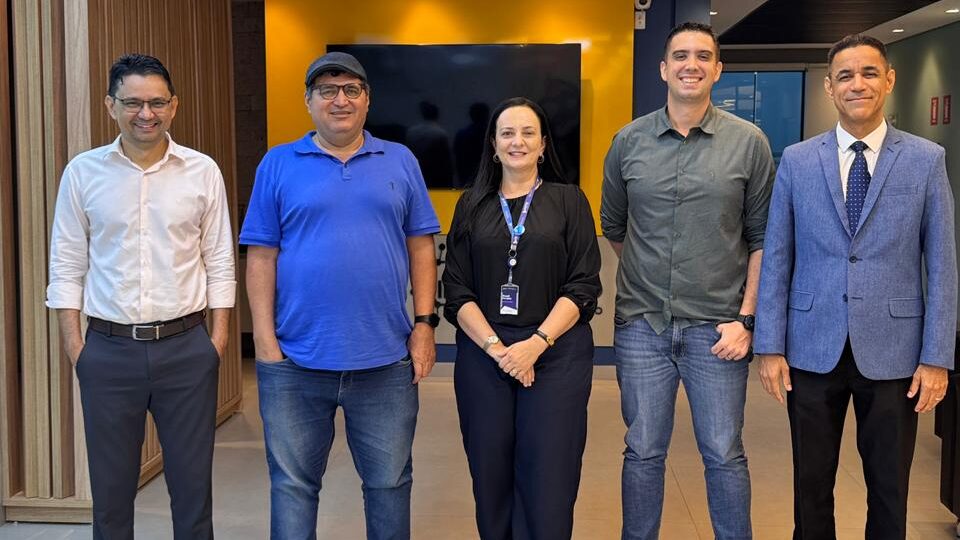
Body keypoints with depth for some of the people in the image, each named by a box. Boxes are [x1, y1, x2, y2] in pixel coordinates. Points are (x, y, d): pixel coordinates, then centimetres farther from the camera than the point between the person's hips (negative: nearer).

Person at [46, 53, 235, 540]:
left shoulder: (202, 172, 0)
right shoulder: (83, 172, 1)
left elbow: (219, 262, 3)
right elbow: (66, 265, 4)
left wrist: (219, 337, -1)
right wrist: (73, 343, -1)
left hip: (186, 346, 0)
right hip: (108, 349, 1)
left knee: (192, 480, 9)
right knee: (110, 483, 11)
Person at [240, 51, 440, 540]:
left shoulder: (400, 162, 7)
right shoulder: (278, 165, 3)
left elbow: (420, 247, 7)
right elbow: (261, 257, 0)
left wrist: (424, 324, -1)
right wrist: (265, 338, -6)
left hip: (386, 361, 1)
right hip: (296, 361, -1)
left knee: (390, 483, 13)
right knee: (293, 485, 11)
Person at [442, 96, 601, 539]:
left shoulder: (569, 200, 5)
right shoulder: (472, 205, 10)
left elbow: (583, 286, -2)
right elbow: (457, 291, 4)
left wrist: (536, 343, -13)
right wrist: (496, 348, -10)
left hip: (555, 352, -1)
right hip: (483, 354, 2)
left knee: (547, 480, -4)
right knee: (491, 476, 5)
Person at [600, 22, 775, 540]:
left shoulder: (749, 142, -1)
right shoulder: (628, 141, 3)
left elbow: (762, 238, 0)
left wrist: (746, 317, -5)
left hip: (716, 327, -1)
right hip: (641, 324, 2)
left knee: (724, 454, 7)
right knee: (643, 453, 10)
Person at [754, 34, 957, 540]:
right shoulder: (796, 160, 2)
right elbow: (776, 258, 2)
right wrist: (770, 346, -2)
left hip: (891, 350, 0)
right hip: (813, 349, 1)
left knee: (889, 489, 11)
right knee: (811, 484, 11)